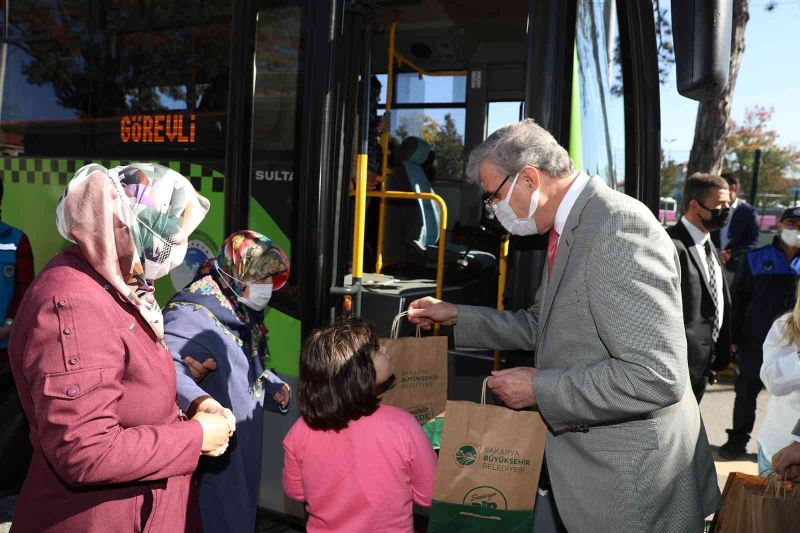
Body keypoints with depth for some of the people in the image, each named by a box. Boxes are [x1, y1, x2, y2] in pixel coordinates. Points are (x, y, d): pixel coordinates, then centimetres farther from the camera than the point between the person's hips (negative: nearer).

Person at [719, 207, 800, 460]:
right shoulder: (756, 258, -2)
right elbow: (738, 298, -1)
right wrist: (734, 337, -4)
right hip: (755, 342, -1)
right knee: (746, 393, 10)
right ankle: (738, 439, 25)